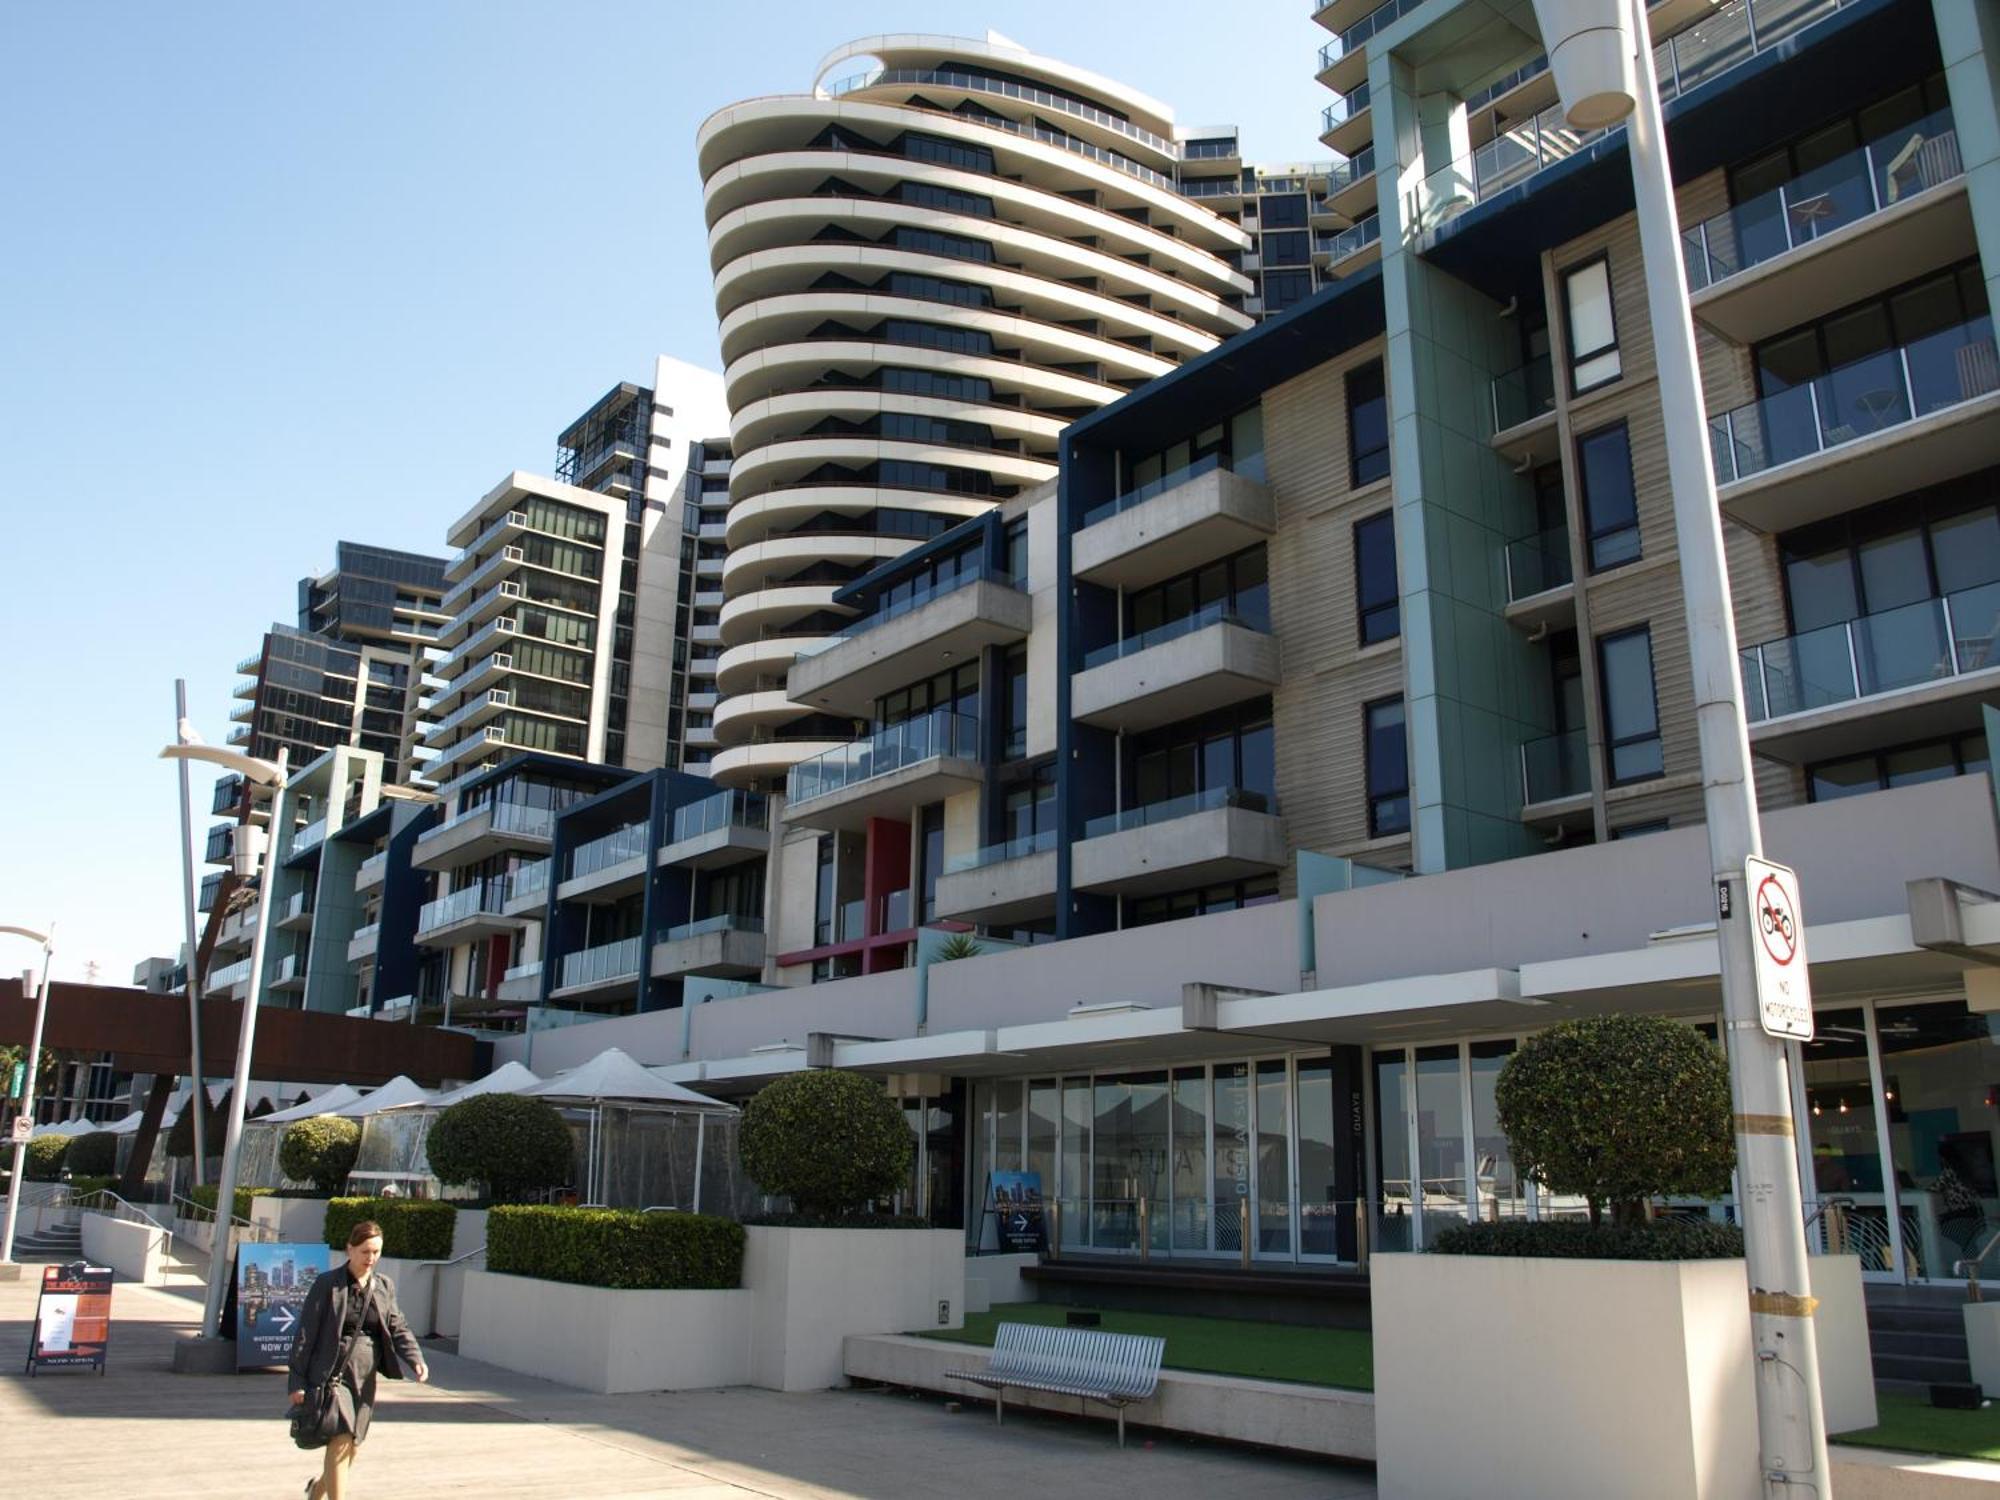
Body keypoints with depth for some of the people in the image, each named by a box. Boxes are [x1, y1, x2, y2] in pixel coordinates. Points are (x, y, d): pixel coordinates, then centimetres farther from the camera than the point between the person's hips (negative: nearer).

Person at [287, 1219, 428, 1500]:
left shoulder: (385, 1286, 7)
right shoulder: (327, 1284, -7)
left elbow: (398, 1327, 6)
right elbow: (306, 1333, -5)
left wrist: (415, 1360, -11)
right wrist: (298, 1381, -7)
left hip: (365, 1378, 5)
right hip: (331, 1374, -5)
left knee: (352, 1446, 15)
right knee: (340, 1441, -17)